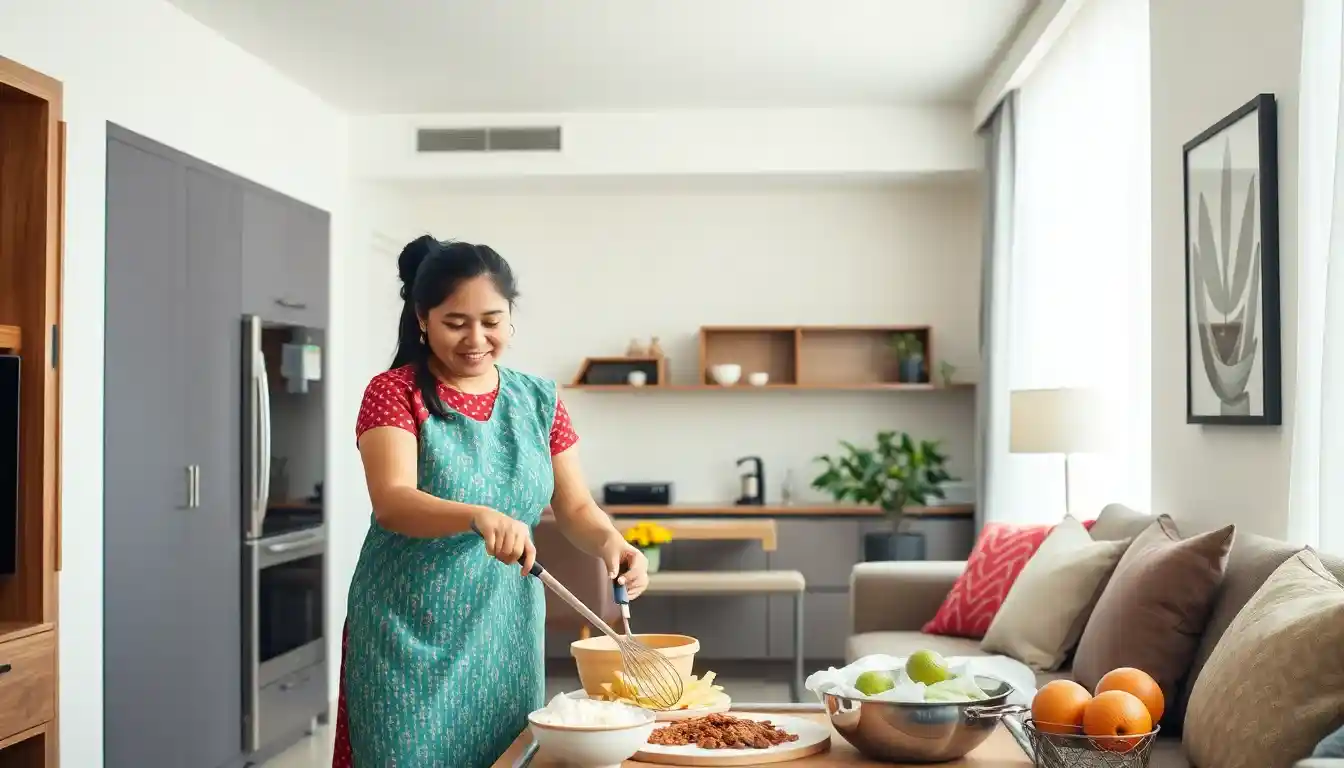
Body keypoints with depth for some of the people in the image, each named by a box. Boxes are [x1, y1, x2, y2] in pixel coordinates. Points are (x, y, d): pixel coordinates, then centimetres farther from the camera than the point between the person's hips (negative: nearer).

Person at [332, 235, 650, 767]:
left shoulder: (538, 400, 5)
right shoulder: (394, 393, -8)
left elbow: (576, 508, 5)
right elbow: (392, 503, -22)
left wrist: (611, 543, -18)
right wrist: (480, 517, -41)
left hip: (505, 629, 4)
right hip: (409, 634, -4)